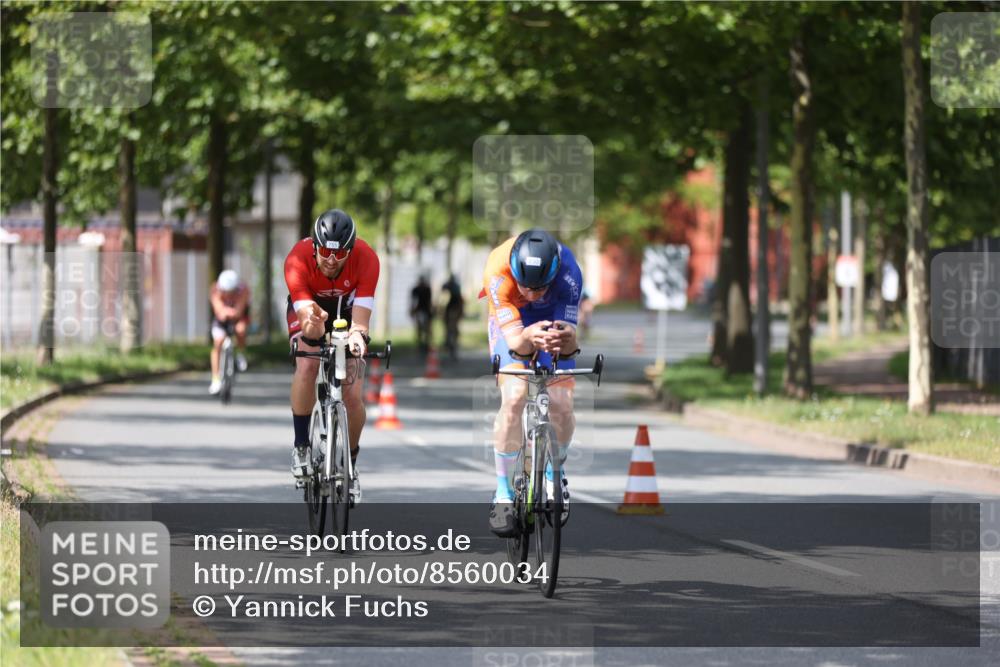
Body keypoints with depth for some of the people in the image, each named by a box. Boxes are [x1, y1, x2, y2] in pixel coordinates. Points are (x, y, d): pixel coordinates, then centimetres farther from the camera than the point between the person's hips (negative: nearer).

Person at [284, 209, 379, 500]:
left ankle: (351, 463, 13)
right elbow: (304, 310, -41)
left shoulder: (366, 258, -34)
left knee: (353, 395, -10)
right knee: (306, 367, -30)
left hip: (347, 309, 1)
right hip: (309, 306, -1)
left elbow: (361, 313, -41)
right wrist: (311, 320, -65)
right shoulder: (298, 258, -35)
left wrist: (358, 334, -63)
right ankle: (301, 445, -14)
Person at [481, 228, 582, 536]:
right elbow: (514, 341, -40)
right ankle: (503, 493, -9)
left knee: (561, 406, -13)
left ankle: (554, 473, 19)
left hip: (554, 317, 1)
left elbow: (570, 340, -36)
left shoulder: (567, 271, -37)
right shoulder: (498, 270, -38)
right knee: (514, 399, -23)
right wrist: (528, 338, -63)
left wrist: (566, 340, -60)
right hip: (511, 322, -1)